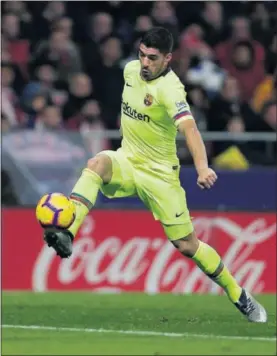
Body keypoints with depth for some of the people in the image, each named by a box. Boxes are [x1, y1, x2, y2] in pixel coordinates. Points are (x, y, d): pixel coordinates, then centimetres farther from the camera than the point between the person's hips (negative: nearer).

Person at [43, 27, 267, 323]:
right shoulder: (131, 69, -2)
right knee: (96, 164, -31)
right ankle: (66, 234, -45)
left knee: (186, 245, -1)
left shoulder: (169, 88, -24)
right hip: (126, 161, 5)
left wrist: (202, 167, -55)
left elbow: (188, 127, -40)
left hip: (159, 173, -5)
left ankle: (239, 296, 18)